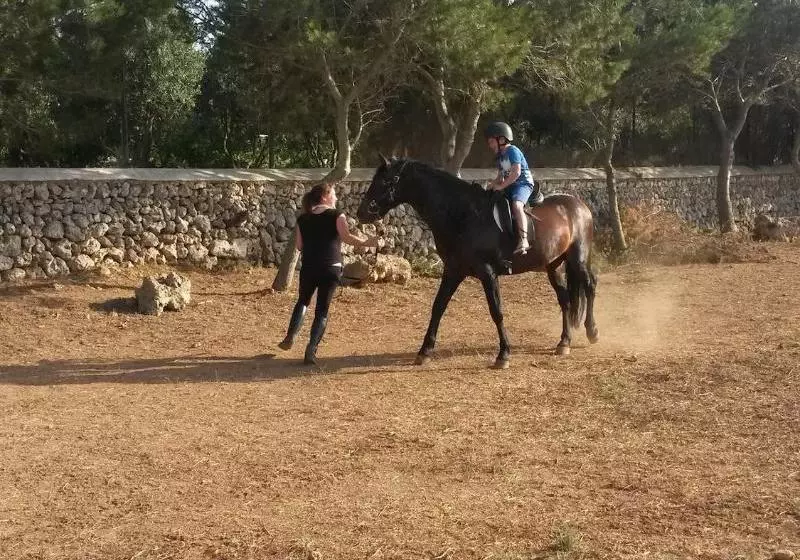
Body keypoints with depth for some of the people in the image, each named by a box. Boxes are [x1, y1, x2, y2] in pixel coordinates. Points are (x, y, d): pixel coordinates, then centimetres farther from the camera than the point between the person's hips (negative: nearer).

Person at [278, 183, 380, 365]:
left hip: (308, 267, 3)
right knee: (322, 310, 3)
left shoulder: (303, 219, 8)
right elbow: (347, 237, -15)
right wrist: (365, 242, -4)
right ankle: (311, 351, -5)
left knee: (303, 301, 27)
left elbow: (299, 246, 7)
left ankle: (290, 338, 19)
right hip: (331, 268, -3)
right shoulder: (337, 215, -3)